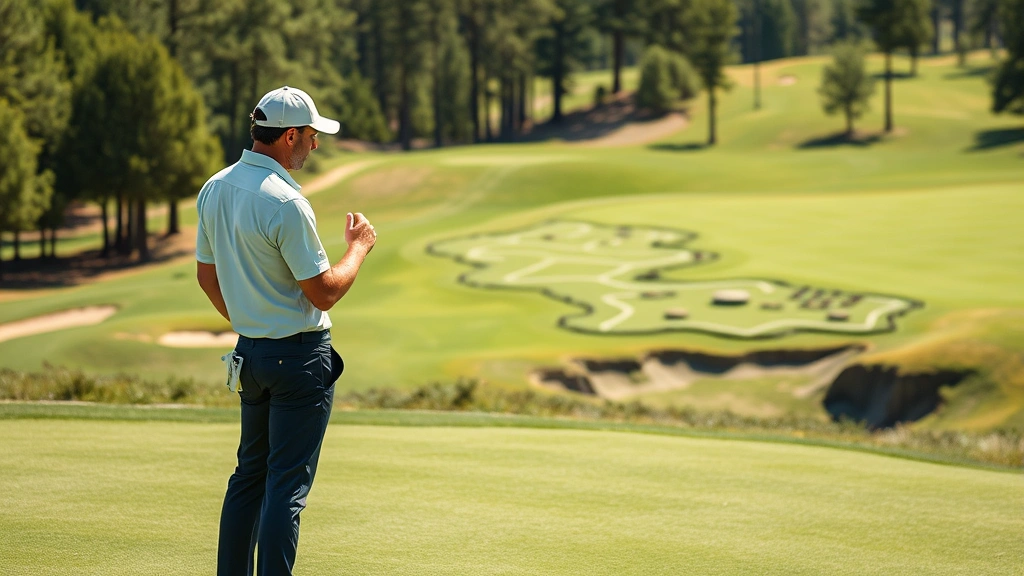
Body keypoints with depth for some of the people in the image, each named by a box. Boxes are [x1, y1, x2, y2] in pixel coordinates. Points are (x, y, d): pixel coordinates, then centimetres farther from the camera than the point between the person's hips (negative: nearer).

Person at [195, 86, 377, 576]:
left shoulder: (214, 189, 5)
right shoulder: (285, 203, -21)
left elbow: (206, 275, 15)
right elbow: (324, 292, -18)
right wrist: (358, 246, -1)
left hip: (250, 350, 8)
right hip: (300, 354, -8)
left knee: (249, 474, 16)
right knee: (288, 483, -5)